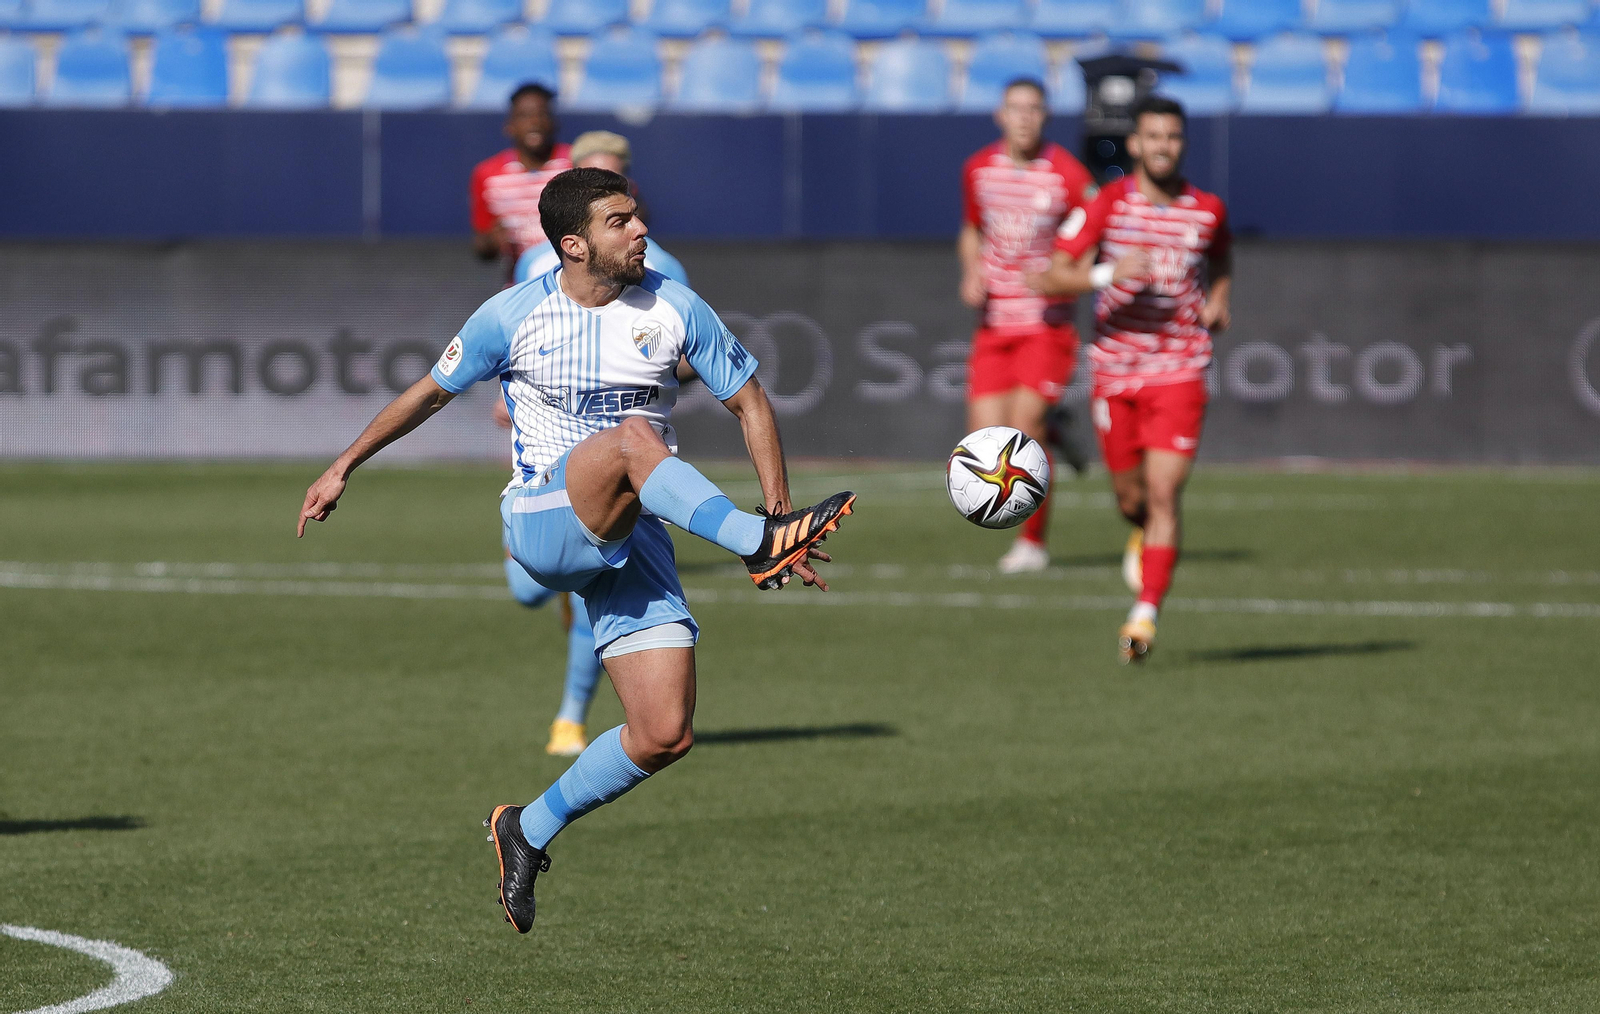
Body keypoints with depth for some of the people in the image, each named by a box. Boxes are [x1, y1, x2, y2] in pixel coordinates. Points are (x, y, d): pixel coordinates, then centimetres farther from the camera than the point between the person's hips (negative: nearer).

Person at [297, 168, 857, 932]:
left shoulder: (674, 309, 1)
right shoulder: (513, 316, -3)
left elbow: (748, 403, 10)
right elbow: (432, 391, 12)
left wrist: (778, 510, 0)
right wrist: (343, 467, 18)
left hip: (632, 540, 3)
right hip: (542, 521, -3)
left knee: (665, 736, -9)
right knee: (634, 435, -36)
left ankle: (528, 833, 12)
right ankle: (756, 546, -40)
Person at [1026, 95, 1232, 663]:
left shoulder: (1207, 210, 1)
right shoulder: (1106, 205, -5)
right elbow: (1048, 280, -9)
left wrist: (1219, 297, 5)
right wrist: (1106, 275, -24)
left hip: (1179, 375, -1)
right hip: (1115, 372, 1)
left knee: (1163, 494, -13)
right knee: (1130, 496, 11)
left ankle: (1146, 615, -14)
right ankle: (1143, 536, 48)